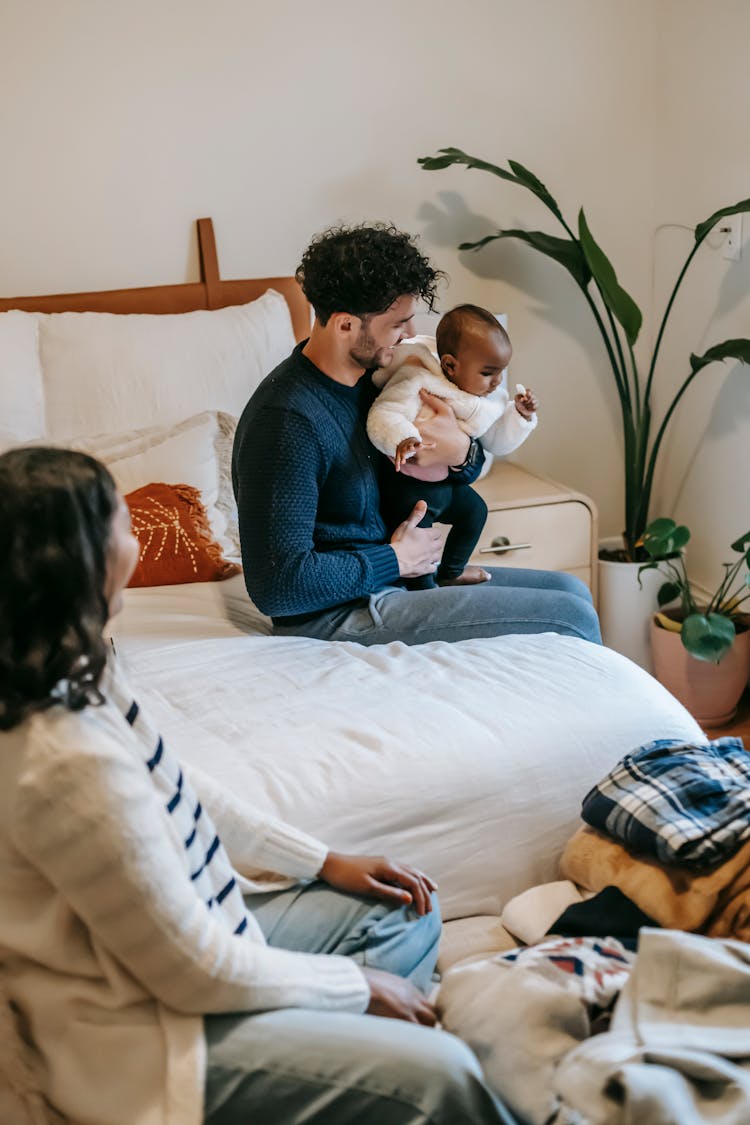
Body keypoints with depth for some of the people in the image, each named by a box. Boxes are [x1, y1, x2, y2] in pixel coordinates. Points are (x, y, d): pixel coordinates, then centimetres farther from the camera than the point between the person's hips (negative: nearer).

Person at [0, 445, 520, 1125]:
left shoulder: (72, 675, -5)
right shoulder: (68, 763, -35)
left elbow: (176, 788, 12)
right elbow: (198, 973, -25)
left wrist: (325, 862, 12)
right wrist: (361, 985, -10)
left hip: (196, 927, 10)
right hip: (147, 1031, -10)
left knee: (409, 915, 17)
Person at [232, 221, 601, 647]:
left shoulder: (368, 379, 4)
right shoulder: (287, 423, -25)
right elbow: (278, 586, -29)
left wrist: (462, 451, -11)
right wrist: (395, 560, -16)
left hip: (397, 576, 10)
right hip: (336, 613, -10)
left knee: (571, 590, 11)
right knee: (573, 617, -9)